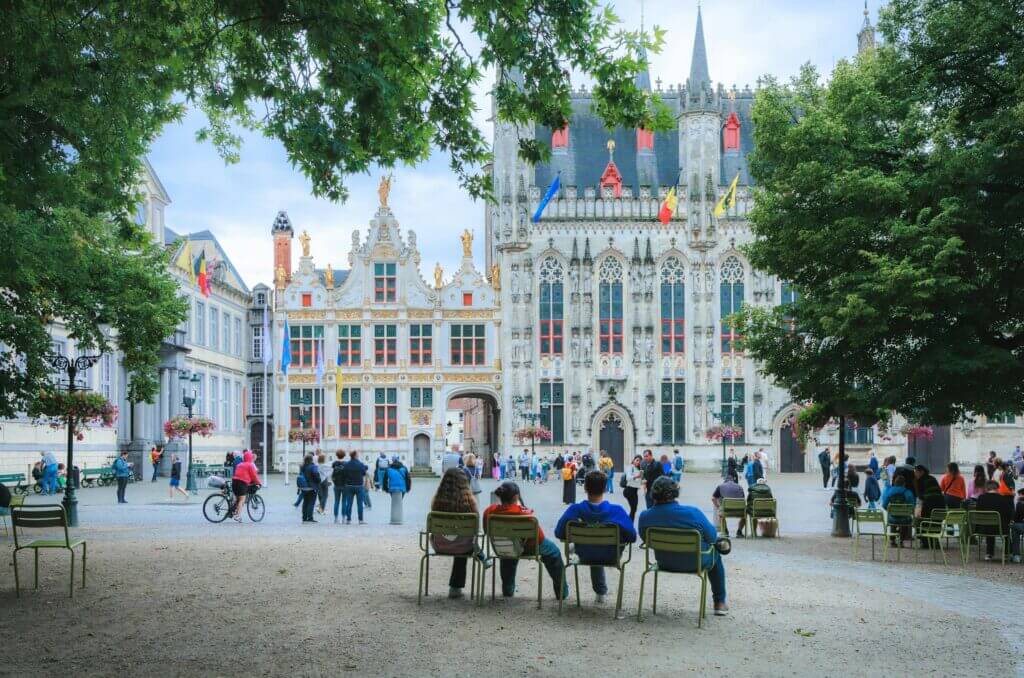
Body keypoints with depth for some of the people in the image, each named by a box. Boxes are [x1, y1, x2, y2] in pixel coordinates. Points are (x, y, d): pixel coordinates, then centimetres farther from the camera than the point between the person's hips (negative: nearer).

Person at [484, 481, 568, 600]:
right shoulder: (525, 514, -35)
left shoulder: (489, 511, -22)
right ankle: (562, 592, 34)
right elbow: (539, 536, -21)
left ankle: (507, 590, 51)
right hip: (528, 548, -4)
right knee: (553, 550, 24)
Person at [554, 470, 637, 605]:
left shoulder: (574, 510, -26)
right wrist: (616, 538, 0)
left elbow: (559, 533, -17)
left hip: (585, 557, 1)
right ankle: (601, 591, 58)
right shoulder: (617, 511, -29)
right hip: (611, 557, -1)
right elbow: (632, 537, -22)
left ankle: (601, 591, 59)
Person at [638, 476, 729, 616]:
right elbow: (712, 537, -15)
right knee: (715, 552, 31)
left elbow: (645, 538, 1)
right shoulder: (693, 513, -30)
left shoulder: (645, 517, -20)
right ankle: (720, 602, 37)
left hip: (664, 563, 4)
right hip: (695, 563, -4)